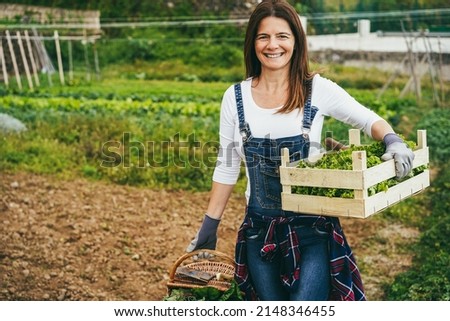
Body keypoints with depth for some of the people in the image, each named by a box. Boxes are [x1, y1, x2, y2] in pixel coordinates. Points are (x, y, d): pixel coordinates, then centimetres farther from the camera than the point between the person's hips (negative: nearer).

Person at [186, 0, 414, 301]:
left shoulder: (318, 90, -6)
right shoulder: (235, 97, 0)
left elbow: (370, 120, 3)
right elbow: (226, 168, 7)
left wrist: (393, 141, -19)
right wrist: (209, 227, 8)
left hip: (312, 228, -3)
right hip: (259, 229, 3)